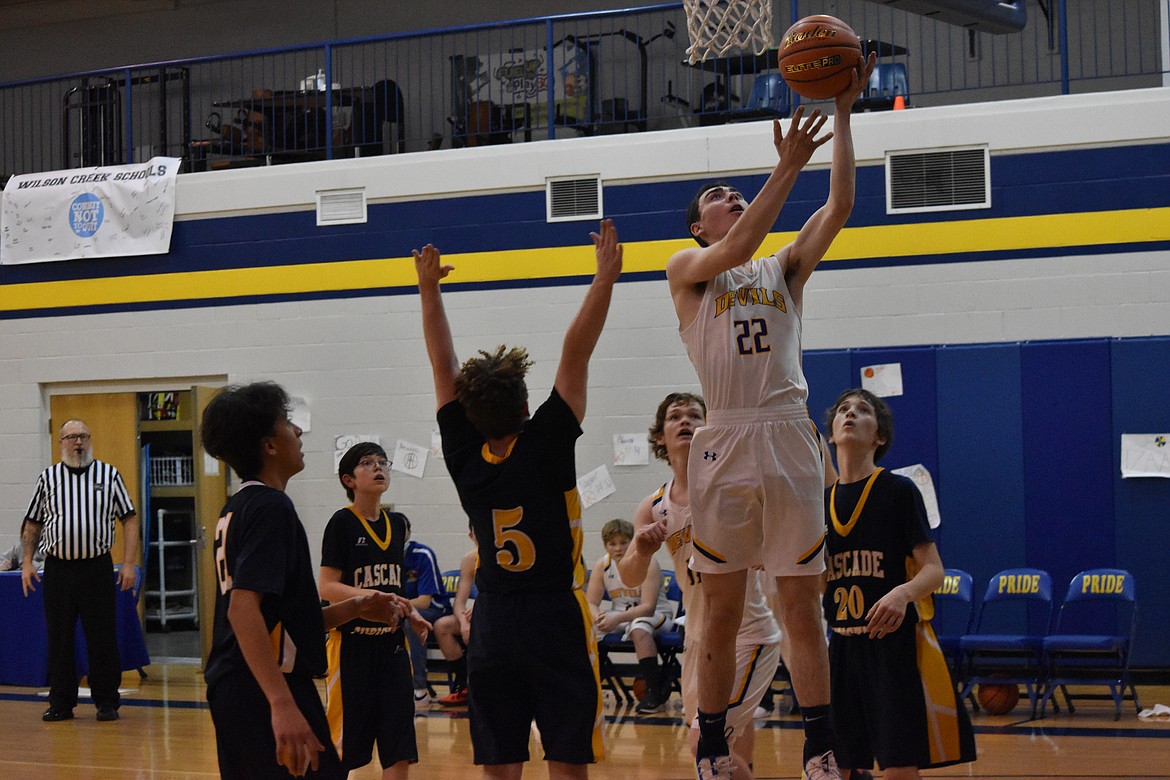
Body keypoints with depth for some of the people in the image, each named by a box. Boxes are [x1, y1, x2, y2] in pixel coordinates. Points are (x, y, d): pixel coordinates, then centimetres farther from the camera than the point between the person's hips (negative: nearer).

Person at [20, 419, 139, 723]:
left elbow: (129, 519, 4)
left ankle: (107, 702, 10)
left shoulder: (109, 475, 5)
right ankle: (61, 703, 14)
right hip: (58, 569, 1)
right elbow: (32, 524, 14)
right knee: (59, 638, 5)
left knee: (103, 638, 0)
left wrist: (129, 563, -5)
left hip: (97, 567, -1)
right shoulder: (48, 477, 9)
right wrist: (27, 562, 3)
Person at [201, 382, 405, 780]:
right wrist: (283, 706, -31)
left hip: (231, 688, 10)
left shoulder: (237, 509, 17)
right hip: (264, 691, -10)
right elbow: (243, 609, -24)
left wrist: (355, 608, 15)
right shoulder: (271, 507, -12)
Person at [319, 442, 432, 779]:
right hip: (352, 641, -5)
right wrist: (373, 598, -26)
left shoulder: (397, 523, 11)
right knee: (342, 748, 0)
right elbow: (327, 587, -13)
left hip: (391, 642, 6)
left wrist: (412, 614, 5)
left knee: (400, 750, 2)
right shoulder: (342, 523, -7)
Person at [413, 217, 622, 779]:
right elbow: (575, 354, -11)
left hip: (492, 630, 4)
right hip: (556, 622, -4)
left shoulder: (464, 457, 0)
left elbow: (443, 367, 8)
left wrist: (429, 290, 15)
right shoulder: (544, 447, -11)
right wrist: (605, 278, -8)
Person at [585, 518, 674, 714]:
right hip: (620, 616, 5)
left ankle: (655, 691, -36)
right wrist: (598, 617, -31)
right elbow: (590, 603, -6)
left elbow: (648, 607, -27)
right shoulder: (601, 565, -4)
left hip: (656, 615, -5)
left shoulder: (648, 564, -19)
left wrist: (617, 618, -40)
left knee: (639, 629, -39)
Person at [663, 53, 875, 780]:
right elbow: (736, 249, -14)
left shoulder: (784, 268, 16)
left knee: (804, 610, 3)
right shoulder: (688, 269, 8)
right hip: (725, 444, -2)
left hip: (789, 441, 2)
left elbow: (839, 207, 3)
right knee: (722, 613, 5)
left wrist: (844, 114, -4)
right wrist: (787, 165, -18)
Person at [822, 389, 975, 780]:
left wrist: (903, 593, -29)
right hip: (843, 647, 5)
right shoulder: (822, 501, 10)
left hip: (896, 644, -5)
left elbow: (933, 569, -9)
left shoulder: (899, 490, -5)